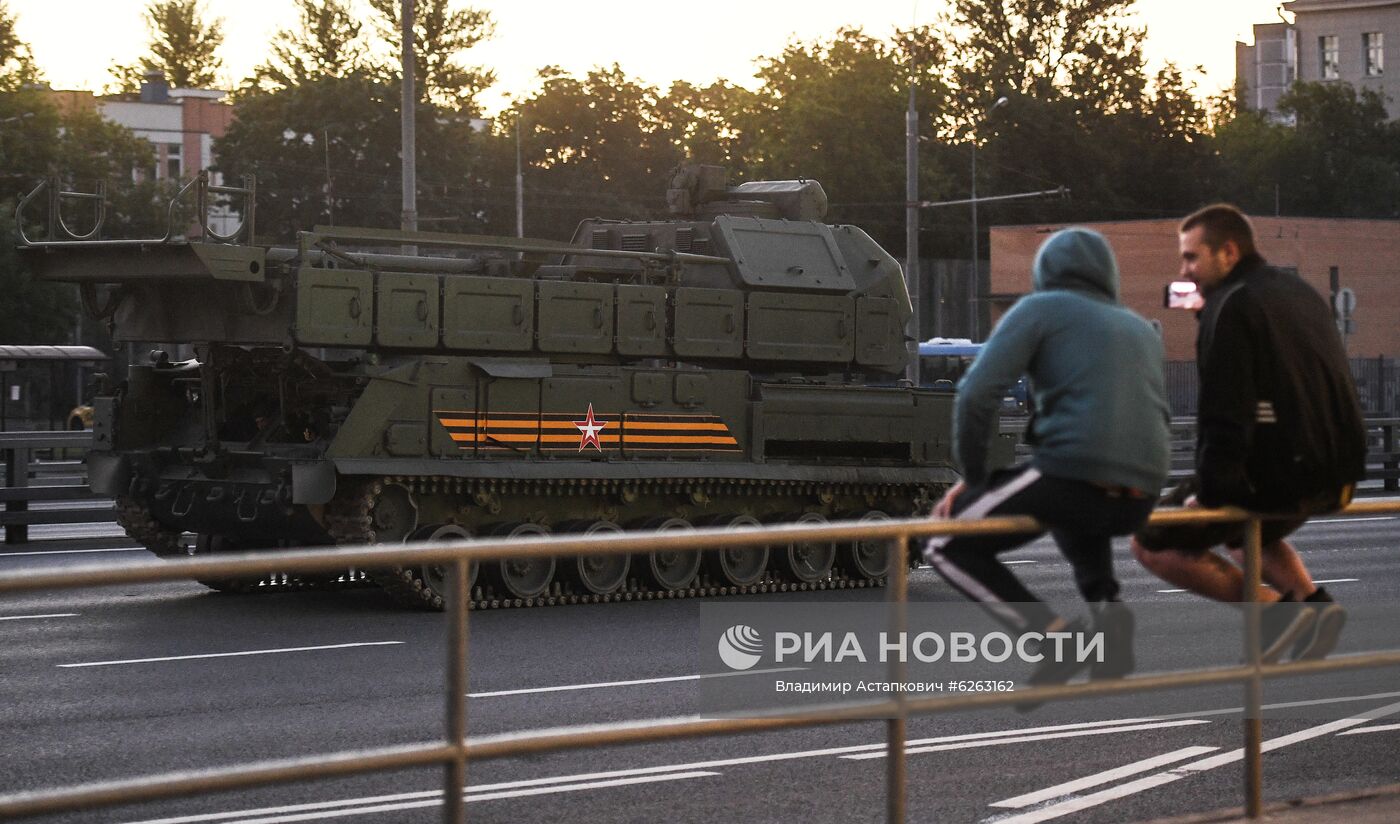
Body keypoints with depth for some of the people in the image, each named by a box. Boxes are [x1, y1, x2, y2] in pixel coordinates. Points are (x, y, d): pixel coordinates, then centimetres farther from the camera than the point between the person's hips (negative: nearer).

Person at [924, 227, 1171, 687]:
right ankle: (1105, 604, 16)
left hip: (1072, 474, -6)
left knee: (947, 549, 9)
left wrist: (973, 478, 10)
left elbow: (977, 395, -2)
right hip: (1138, 500, 6)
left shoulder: (1040, 309, 9)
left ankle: (1052, 633, -8)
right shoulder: (1143, 331, 27)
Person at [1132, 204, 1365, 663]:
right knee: (1246, 531, 35)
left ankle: (1276, 607, -7)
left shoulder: (1231, 306, -10)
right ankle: (1311, 601, 10)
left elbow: (1224, 412, -17)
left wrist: (1209, 491, -10)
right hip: (1335, 472, 9)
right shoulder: (1301, 293, 16)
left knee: (1151, 544, 5)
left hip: (1277, 472, -9)